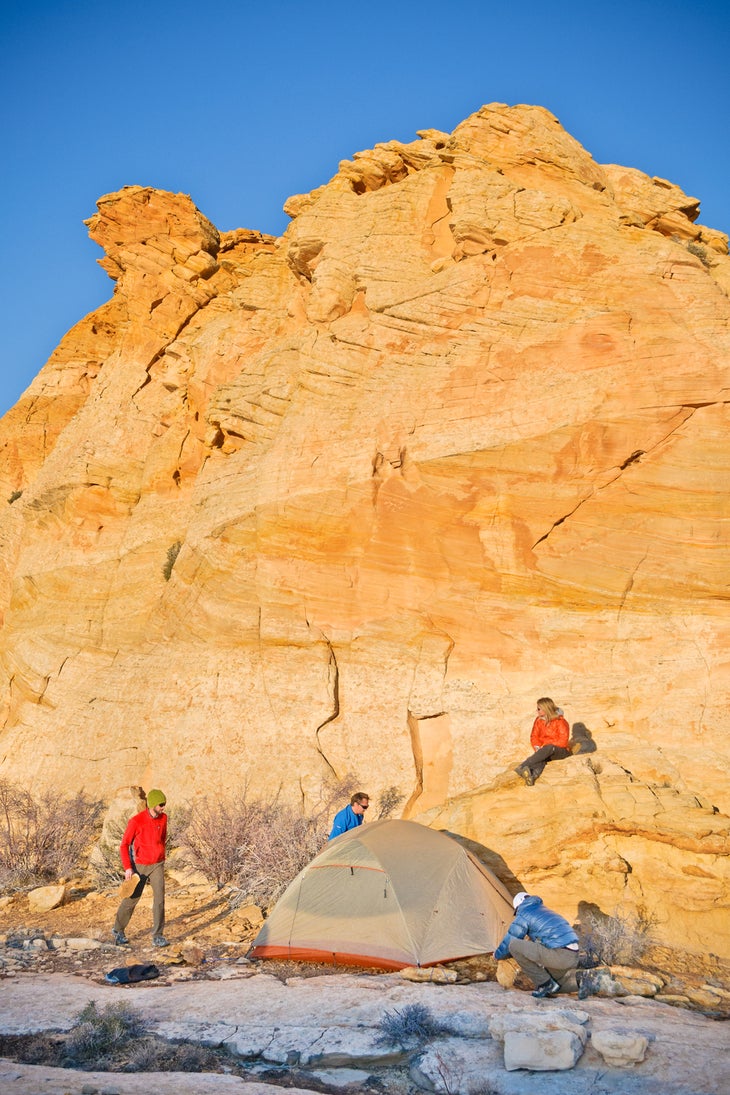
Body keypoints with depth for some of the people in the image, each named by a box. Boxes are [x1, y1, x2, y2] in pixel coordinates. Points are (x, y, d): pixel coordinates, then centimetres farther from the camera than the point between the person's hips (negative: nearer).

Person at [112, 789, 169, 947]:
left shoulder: (163, 818, -5)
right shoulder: (136, 821, -20)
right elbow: (124, 844, -12)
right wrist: (127, 868, -19)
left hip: (157, 865, 3)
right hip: (140, 866, -3)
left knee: (159, 898, -10)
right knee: (131, 899, 7)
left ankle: (158, 936, -3)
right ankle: (118, 930, 30)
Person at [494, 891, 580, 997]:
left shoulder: (523, 914, 4)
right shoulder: (545, 911, 28)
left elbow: (509, 941, 8)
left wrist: (497, 955, 28)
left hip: (558, 955, -9)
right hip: (574, 958, 9)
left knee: (514, 946, -7)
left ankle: (545, 984, -3)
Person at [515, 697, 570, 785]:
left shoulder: (560, 721, -8)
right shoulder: (538, 720, 9)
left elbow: (563, 741, -15)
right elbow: (534, 737, 9)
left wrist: (545, 745, -22)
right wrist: (537, 747, -13)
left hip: (560, 751, -4)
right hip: (544, 750, 4)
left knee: (548, 748, -39)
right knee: (541, 759, -34)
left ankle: (523, 766, -51)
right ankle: (533, 775, -66)